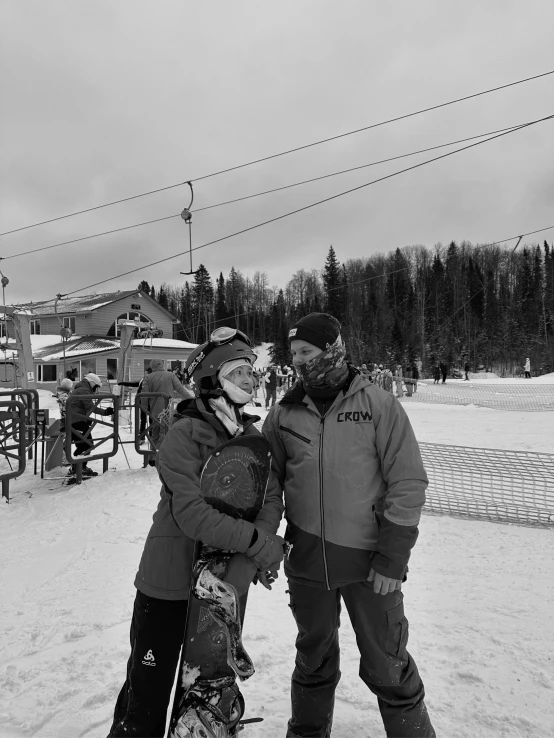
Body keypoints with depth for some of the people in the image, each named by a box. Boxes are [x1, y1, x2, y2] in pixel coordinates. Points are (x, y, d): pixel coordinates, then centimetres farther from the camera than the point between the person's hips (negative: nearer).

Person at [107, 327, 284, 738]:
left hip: (228, 585, 6)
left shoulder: (252, 436, 2)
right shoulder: (185, 434, -17)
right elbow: (191, 513, -26)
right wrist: (258, 542, -23)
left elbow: (271, 498, -2)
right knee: (148, 693, 11)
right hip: (171, 583, -5)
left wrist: (257, 554, -17)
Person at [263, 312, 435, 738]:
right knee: (314, 659, 22)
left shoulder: (379, 406, -10)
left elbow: (409, 483, -9)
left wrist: (392, 558, -11)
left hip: (368, 561, -3)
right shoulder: (285, 414, -1)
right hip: (306, 559, 3)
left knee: (386, 666, 12)